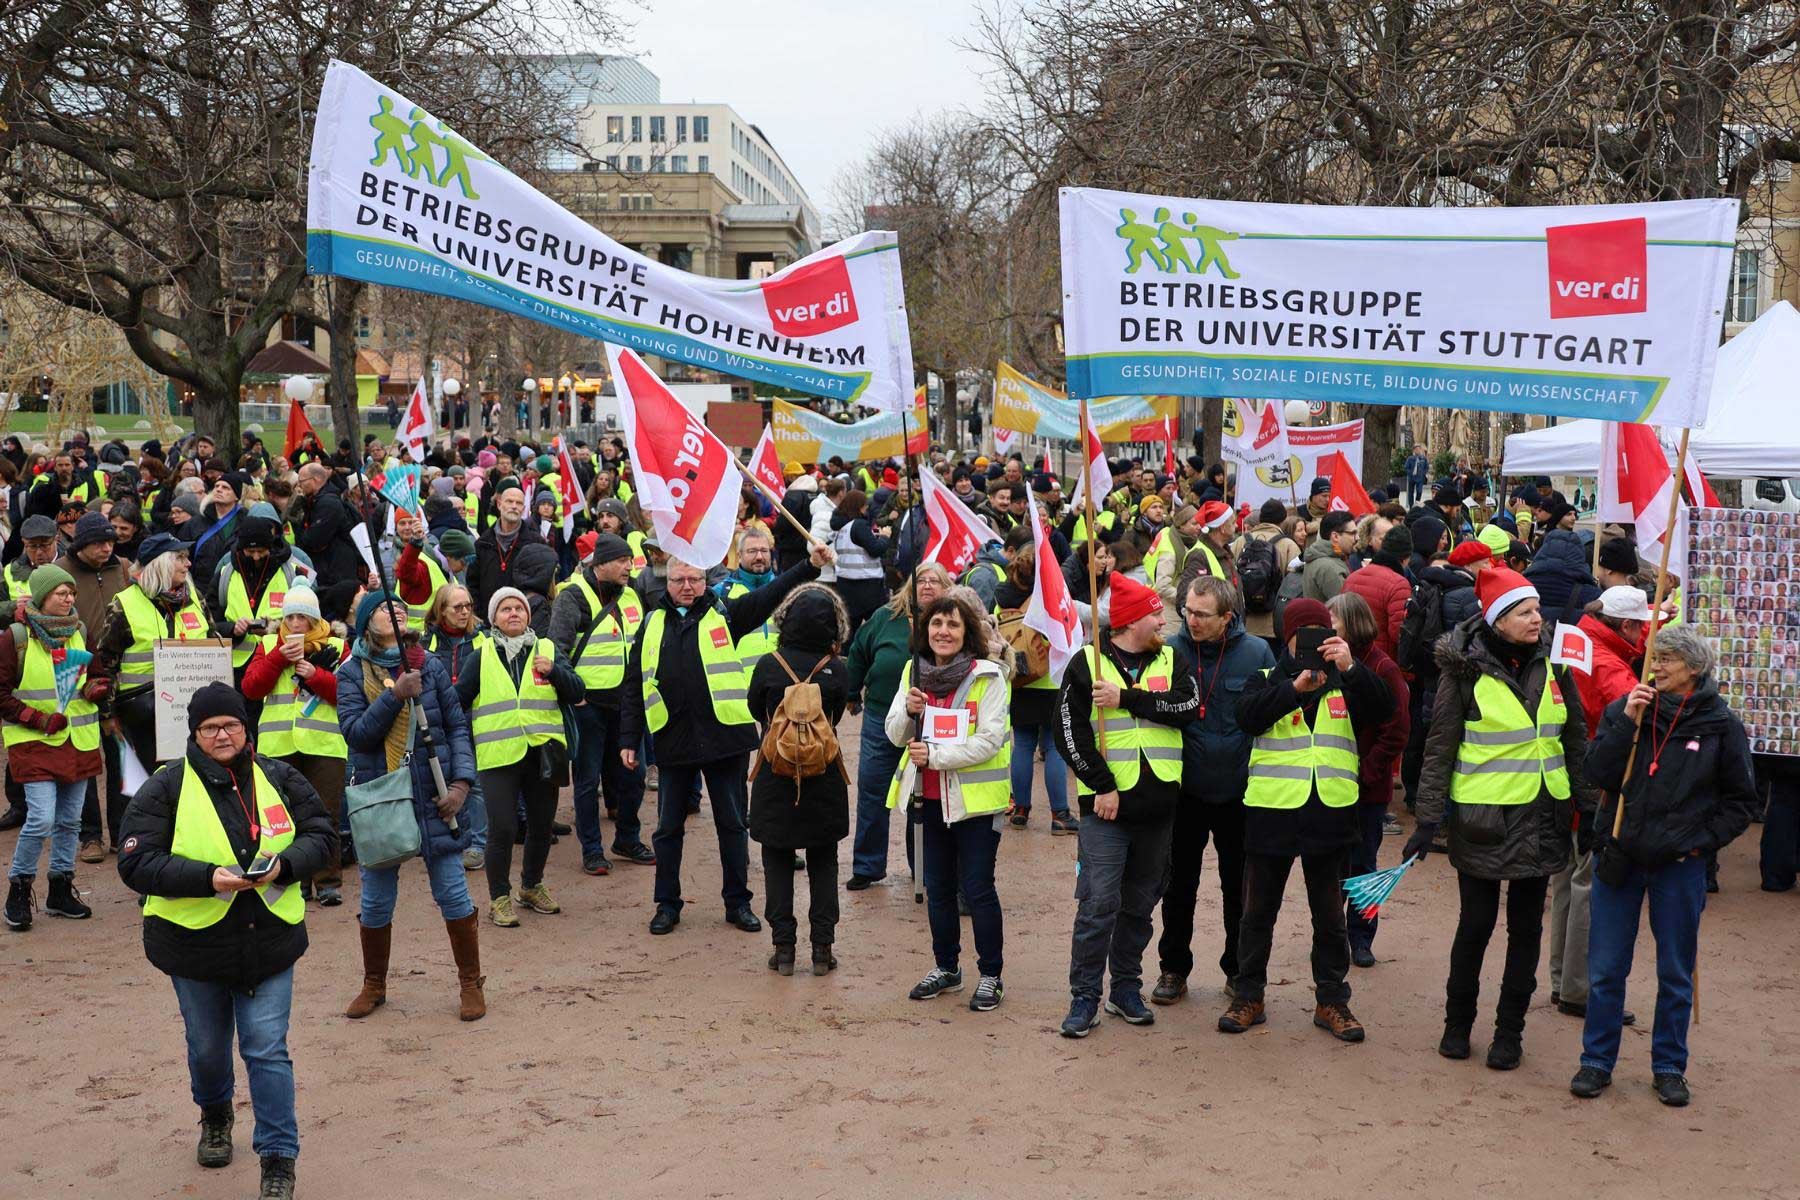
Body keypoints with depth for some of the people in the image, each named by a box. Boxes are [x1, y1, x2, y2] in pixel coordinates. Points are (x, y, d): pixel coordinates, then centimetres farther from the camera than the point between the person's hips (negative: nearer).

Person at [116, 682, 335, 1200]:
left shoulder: (279, 778, 1)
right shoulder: (166, 788, -7)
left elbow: (323, 833, 4)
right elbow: (136, 862, -13)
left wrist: (284, 865, -16)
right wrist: (208, 878, -25)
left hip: (268, 939, 0)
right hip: (195, 943, 0)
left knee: (267, 1048, -4)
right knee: (207, 1045, 19)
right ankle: (215, 1117, 50)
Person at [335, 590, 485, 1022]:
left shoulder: (429, 665, 3)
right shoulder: (352, 673, 0)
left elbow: (457, 726, 4)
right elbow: (355, 732, -12)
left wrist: (461, 781, -7)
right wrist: (395, 694, -22)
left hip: (432, 795, 0)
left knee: (452, 892, 1)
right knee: (376, 899, 9)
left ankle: (471, 984, 16)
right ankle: (374, 985, 29)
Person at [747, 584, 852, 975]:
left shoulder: (768, 665, -11)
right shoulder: (837, 671, -9)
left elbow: (756, 710, 5)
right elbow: (836, 717, 4)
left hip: (775, 777, -1)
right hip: (824, 778, 1)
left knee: (777, 862, 10)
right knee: (823, 862, 12)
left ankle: (783, 947, 10)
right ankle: (822, 947, 12)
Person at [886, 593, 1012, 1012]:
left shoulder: (987, 675, -11)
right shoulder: (915, 672, 5)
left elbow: (990, 739, -17)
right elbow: (896, 735, 5)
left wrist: (936, 755, -22)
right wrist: (908, 711, -16)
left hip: (975, 797, -5)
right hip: (931, 797, 5)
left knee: (977, 888, -1)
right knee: (937, 887, 15)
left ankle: (991, 976, 12)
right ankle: (946, 968, 29)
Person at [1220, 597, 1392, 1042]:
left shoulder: (1347, 682, 7)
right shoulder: (1267, 679, 3)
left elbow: (1383, 710, -11)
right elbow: (1247, 715, -17)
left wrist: (1350, 668, -24)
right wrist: (1296, 686, -28)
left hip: (1329, 813, 1)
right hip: (1271, 810, -1)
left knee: (1329, 913, 10)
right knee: (1258, 910, 9)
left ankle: (1332, 1000, 21)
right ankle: (1248, 996, 20)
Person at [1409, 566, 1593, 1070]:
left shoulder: (1551, 662, 3)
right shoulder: (1465, 668, -9)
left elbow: (1575, 737, 11)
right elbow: (1440, 746, -6)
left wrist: (1586, 803, 10)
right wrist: (1429, 818, -9)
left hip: (1541, 813, 4)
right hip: (1482, 815, -4)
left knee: (1526, 925, 10)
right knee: (1476, 923, 3)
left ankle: (1510, 1030, 22)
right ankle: (1457, 1023, 22)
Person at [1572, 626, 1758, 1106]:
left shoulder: (1721, 724, -4)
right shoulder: (1623, 709, -2)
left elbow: (1741, 800, 4)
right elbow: (1598, 775, -10)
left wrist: (1702, 840, -5)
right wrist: (1627, 723, -18)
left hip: (1680, 865, -1)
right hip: (1619, 856, 1)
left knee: (1676, 974, 12)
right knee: (1605, 970, 7)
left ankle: (1669, 1067, 26)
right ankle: (1597, 1062, 20)